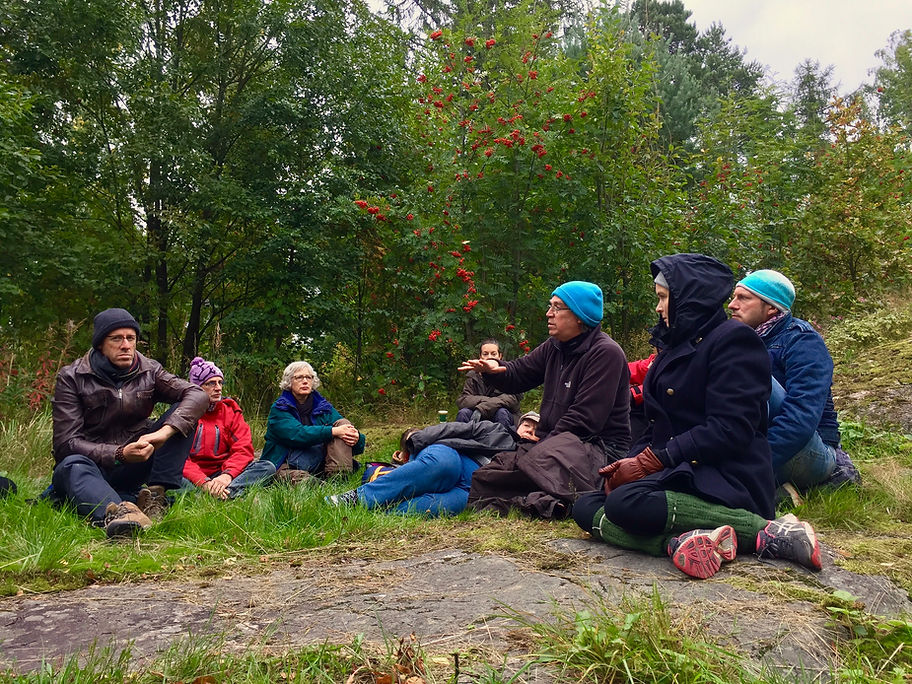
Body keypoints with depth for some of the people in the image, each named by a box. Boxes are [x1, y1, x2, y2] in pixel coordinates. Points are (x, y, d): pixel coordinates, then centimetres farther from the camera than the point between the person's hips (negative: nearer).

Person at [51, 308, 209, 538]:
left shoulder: (149, 371, 1)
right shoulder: (71, 378, -6)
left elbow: (198, 395, -13)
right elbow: (66, 443, -14)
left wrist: (164, 432, -32)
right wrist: (119, 454, -30)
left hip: (134, 464, 3)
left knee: (182, 414, -13)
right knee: (73, 465, -38)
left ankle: (155, 494, -27)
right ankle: (115, 511, -69)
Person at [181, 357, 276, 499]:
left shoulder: (231, 411, 12)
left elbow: (243, 449, 0)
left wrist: (227, 475, -22)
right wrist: (202, 482, -26)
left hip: (221, 475, 3)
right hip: (192, 478, -3)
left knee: (268, 467, -20)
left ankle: (224, 492, -41)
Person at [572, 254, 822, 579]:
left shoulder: (732, 339, -7)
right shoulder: (675, 346, 20)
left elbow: (730, 430, -19)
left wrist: (650, 462, -17)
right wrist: (631, 462, -2)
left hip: (728, 482, -9)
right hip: (677, 472, 9)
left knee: (624, 502, -32)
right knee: (586, 507, -6)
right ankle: (679, 541, -29)